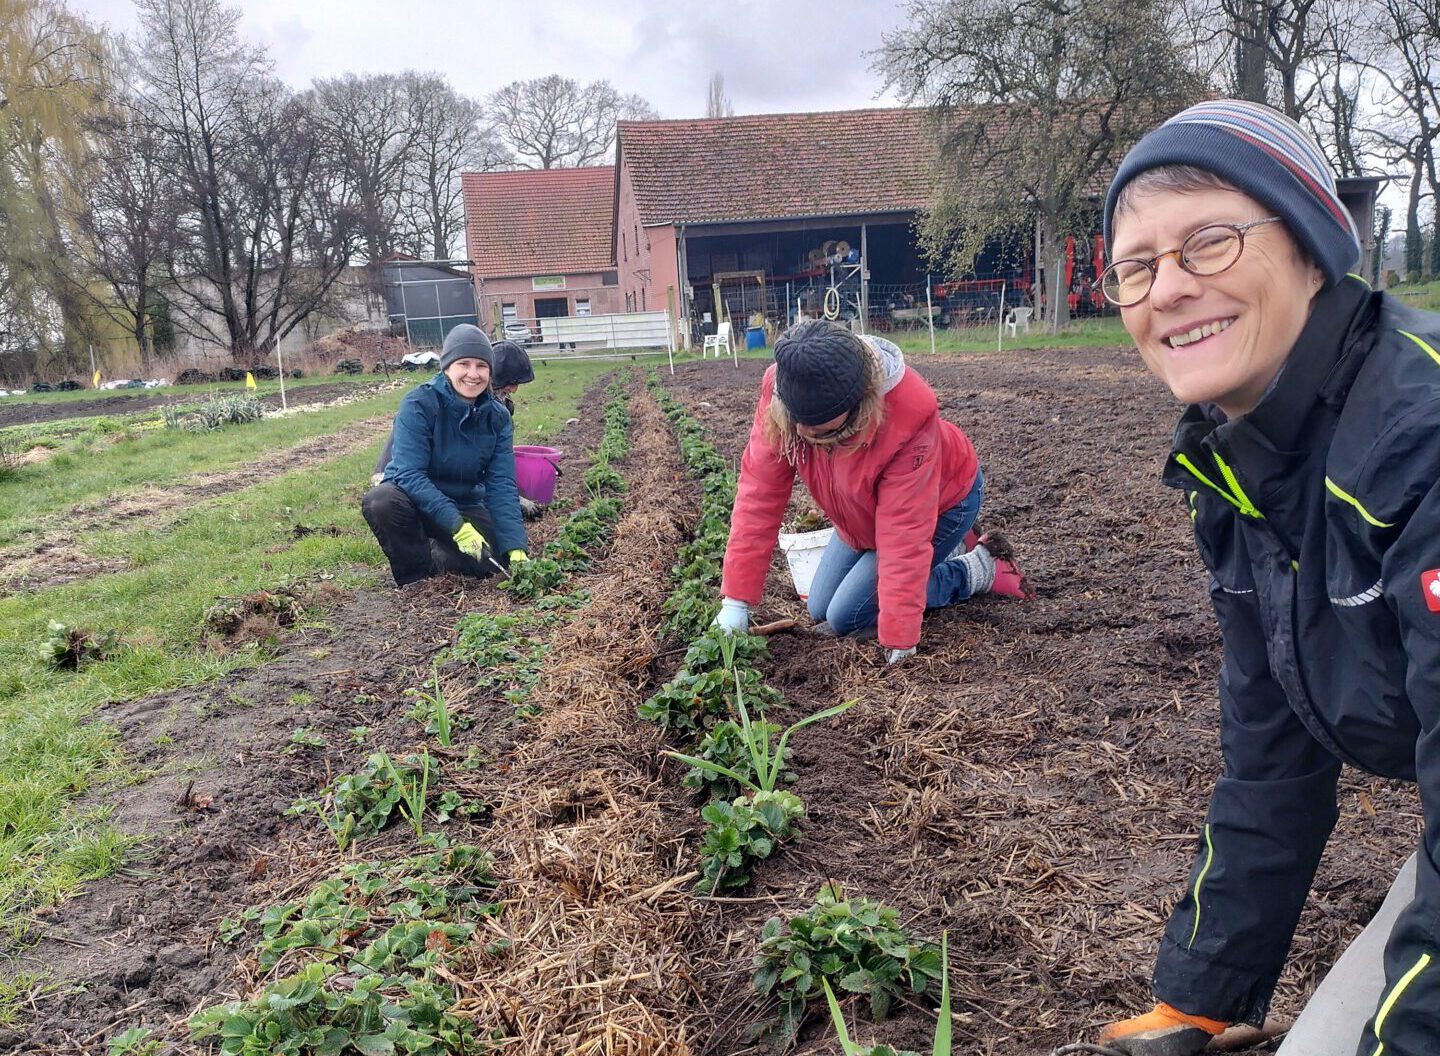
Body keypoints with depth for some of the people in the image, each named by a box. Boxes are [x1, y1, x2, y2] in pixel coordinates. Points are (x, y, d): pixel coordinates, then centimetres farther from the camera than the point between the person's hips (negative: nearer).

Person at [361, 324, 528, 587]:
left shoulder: (497, 416, -8)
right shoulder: (418, 405, -20)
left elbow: (501, 486, -13)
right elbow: (409, 475, -27)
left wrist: (516, 549, -25)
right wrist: (457, 526, -36)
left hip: (464, 507, 4)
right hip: (415, 502, -3)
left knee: (492, 557, -21)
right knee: (381, 500, -36)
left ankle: (433, 554, 10)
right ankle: (416, 573, -9)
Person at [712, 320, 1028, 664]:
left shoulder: (908, 417, -42)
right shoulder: (780, 389, -30)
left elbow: (902, 535, -38)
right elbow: (759, 493, -26)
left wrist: (898, 644, -35)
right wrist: (736, 600, -27)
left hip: (941, 501, -6)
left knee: (846, 617, -10)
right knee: (820, 609, 12)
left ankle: (976, 572, 6)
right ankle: (942, 553, 25)